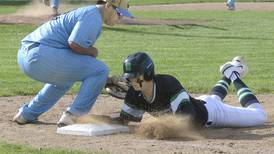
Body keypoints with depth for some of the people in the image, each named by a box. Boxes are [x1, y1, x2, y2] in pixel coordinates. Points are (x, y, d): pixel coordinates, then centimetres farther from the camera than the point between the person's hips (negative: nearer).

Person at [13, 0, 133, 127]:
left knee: (65, 78, 38)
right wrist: (93, 51, 0)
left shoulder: (84, 12, 26)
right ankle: (71, 117, -8)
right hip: (42, 55, -11)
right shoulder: (94, 16, -6)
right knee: (99, 71, -8)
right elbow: (74, 44, -20)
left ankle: (27, 114, 37)